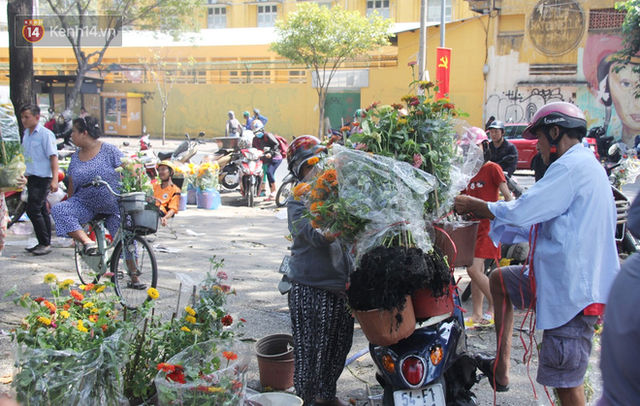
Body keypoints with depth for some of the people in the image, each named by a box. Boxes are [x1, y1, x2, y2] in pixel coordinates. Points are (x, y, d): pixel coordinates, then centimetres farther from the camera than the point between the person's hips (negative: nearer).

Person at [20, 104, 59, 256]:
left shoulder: (45, 134, -11)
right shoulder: (26, 134, 13)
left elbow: (53, 156, -15)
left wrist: (54, 179, -21)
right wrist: (25, 175, 24)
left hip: (43, 178, -8)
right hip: (32, 178, 8)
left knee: (33, 210, -13)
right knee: (42, 211, 13)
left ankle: (45, 243, -5)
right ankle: (44, 244, 19)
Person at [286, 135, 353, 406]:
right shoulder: (298, 200, -9)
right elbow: (317, 236, -25)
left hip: (342, 284, 7)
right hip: (312, 288, -6)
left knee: (339, 344, 18)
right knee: (311, 349, 3)